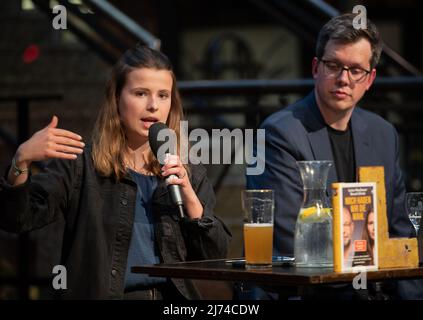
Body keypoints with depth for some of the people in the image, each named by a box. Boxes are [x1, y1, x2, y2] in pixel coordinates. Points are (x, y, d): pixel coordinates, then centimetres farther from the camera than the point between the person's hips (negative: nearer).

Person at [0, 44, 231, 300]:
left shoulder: (189, 174, 16)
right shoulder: (82, 165, 6)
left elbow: (216, 257, 11)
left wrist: (189, 198, -3)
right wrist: (21, 162, -20)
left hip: (174, 297, 2)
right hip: (101, 294, -1)